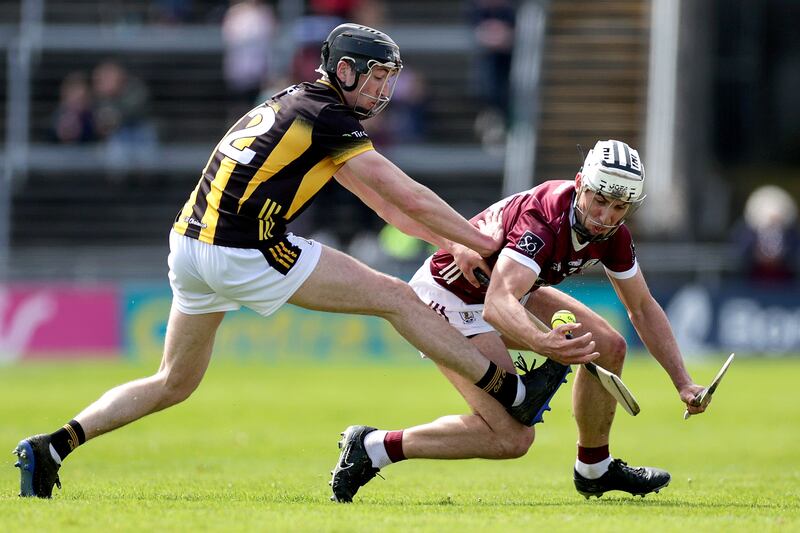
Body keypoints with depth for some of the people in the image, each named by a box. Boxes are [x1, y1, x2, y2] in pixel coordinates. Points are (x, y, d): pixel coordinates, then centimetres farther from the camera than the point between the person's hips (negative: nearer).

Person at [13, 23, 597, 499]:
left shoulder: (295, 104, 20)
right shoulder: (329, 117, -8)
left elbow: (380, 199, 24)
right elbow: (408, 198, -5)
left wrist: (452, 239, 23)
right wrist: (480, 239, 7)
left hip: (190, 244, 9)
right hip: (245, 254, -9)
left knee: (175, 384, 18)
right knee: (397, 298, -2)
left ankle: (51, 447, 7)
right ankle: (511, 393, 4)